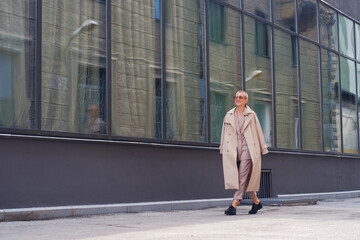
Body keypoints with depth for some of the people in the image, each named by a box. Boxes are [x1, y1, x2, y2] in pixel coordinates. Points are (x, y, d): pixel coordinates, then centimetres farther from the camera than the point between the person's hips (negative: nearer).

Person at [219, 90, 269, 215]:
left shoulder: (251, 115, 4)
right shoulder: (229, 116, 13)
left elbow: (258, 132, 6)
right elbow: (225, 134, 16)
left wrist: (263, 149, 6)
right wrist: (223, 149, 14)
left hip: (248, 149, -4)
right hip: (234, 149, 4)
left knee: (243, 177, -11)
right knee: (236, 177, 5)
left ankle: (233, 206, -16)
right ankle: (256, 201, 21)